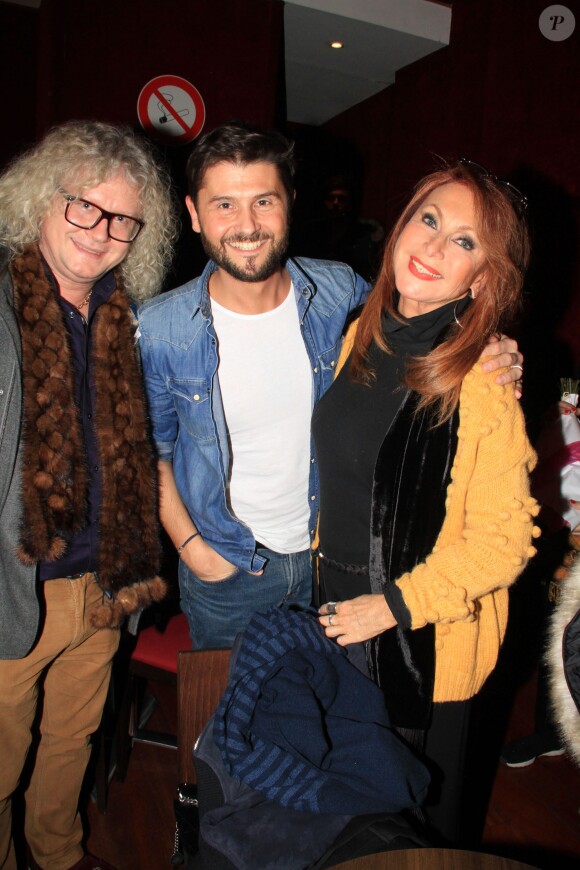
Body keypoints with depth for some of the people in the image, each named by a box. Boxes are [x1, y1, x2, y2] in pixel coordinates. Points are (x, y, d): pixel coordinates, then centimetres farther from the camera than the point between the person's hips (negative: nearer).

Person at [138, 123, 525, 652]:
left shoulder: (342, 292, -13)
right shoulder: (158, 331, -17)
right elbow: (151, 450, -3)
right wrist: (190, 545, -8)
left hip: (330, 550, 2)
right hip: (223, 567, -1)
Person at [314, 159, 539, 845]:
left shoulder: (486, 377, -22)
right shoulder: (365, 335, -2)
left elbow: (502, 540, -19)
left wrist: (395, 605, -18)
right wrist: (322, 557, 11)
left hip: (425, 635, -6)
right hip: (338, 608, 6)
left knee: (416, 802, 22)